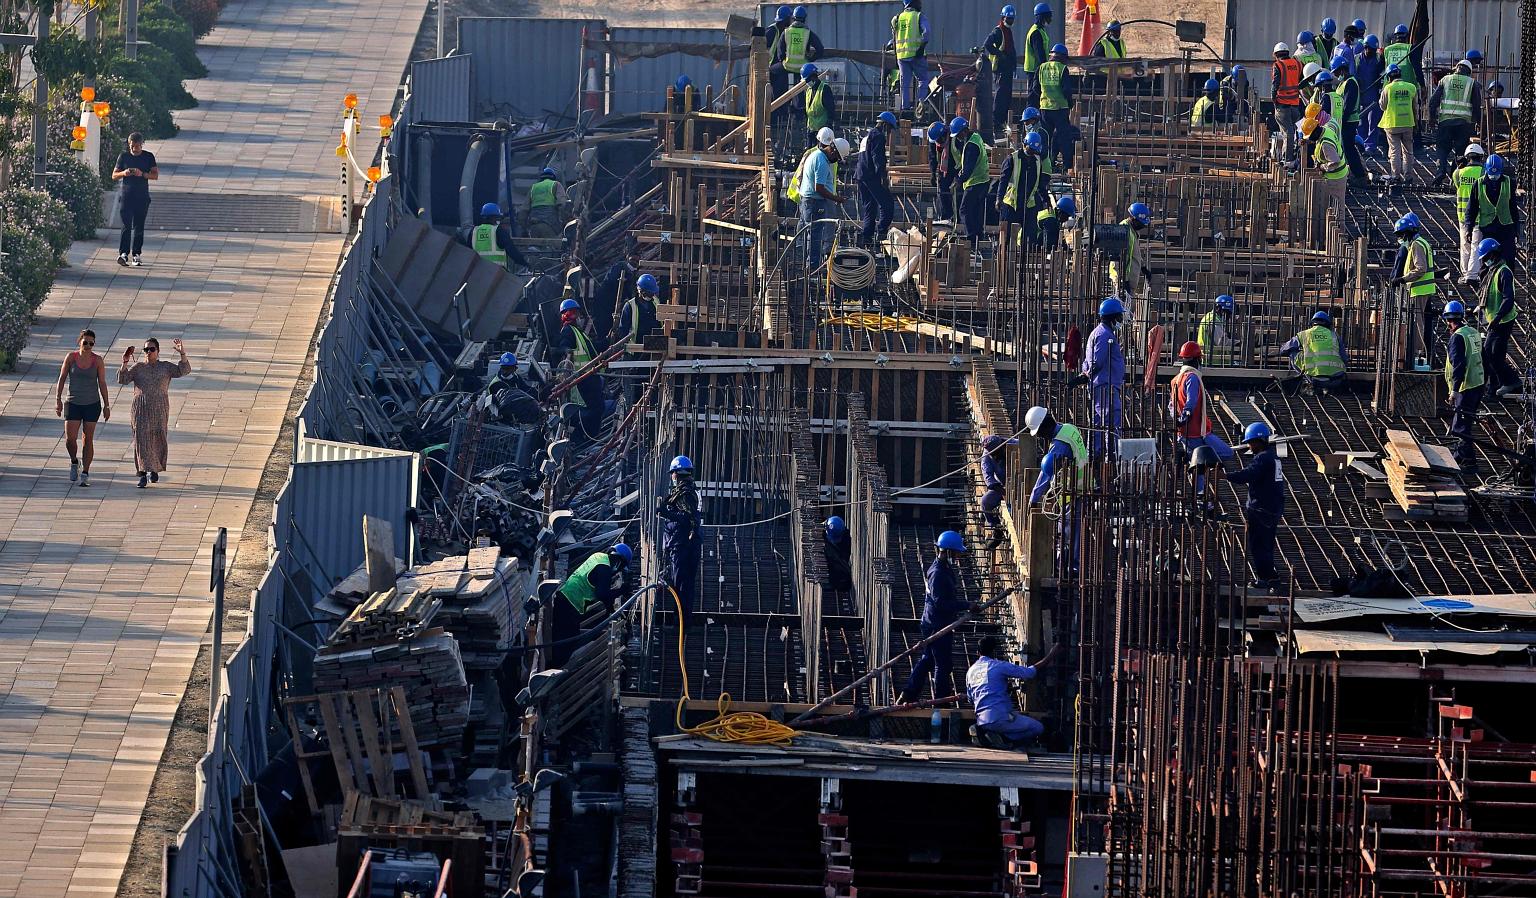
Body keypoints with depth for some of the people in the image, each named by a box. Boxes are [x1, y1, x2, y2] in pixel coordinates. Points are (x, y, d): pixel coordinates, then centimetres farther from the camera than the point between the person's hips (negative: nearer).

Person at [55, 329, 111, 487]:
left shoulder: (98, 360, -4)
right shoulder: (71, 357, -3)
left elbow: (102, 383, 0)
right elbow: (62, 379, 1)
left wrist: (106, 406, -1)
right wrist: (58, 400, -5)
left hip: (92, 404, 0)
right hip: (73, 403, 0)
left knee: (88, 439, 2)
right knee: (70, 439, -7)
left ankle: (85, 474, 9)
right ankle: (74, 462, 23)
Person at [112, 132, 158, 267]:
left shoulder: (148, 157, 6)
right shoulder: (123, 156, 6)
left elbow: (155, 175, 3)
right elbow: (114, 175, 8)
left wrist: (142, 174, -15)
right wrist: (124, 173, -14)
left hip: (142, 197, 1)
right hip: (126, 196, -1)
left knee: (138, 227, 4)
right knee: (126, 226, -11)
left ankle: (137, 254, 11)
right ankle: (123, 253, -19)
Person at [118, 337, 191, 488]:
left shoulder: (166, 367, 7)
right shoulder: (137, 367, 7)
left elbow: (184, 371, -4)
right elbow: (122, 379, 0)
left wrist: (182, 354, -17)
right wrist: (125, 363, -13)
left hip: (159, 409, 1)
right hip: (141, 409, -1)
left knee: (158, 440, 6)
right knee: (141, 440, -8)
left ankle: (154, 470, 29)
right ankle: (143, 474, -10)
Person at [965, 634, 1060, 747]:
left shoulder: (970, 671, 18)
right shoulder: (999, 666, -3)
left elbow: (971, 701, 25)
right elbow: (1030, 671, -2)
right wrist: (1051, 654, 8)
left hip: (981, 721, 7)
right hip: (999, 718, -7)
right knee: (1038, 728, 3)